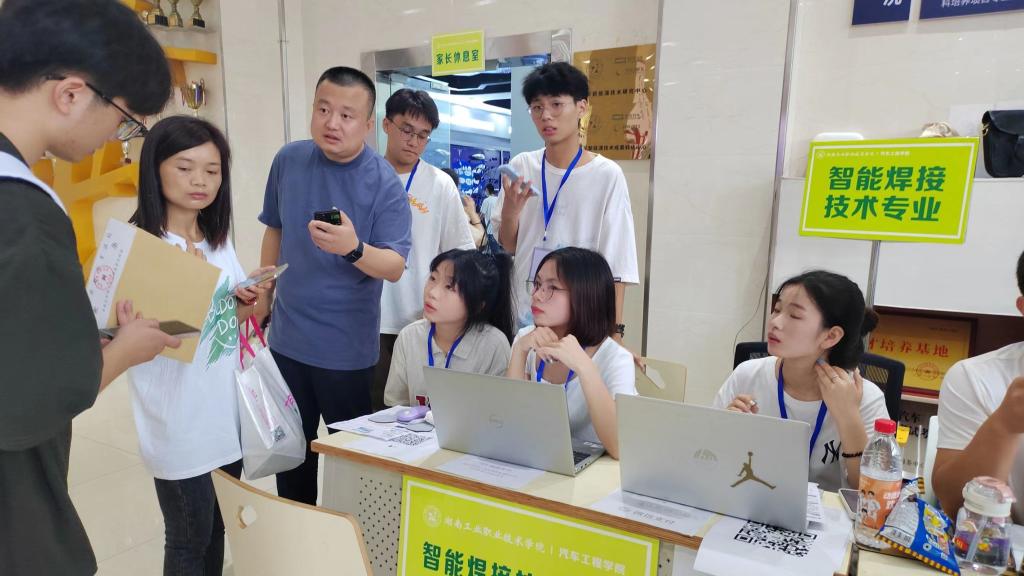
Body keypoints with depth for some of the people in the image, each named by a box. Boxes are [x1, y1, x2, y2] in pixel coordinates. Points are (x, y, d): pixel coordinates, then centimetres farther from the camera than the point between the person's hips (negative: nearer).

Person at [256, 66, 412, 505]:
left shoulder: (384, 184, -15)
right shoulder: (288, 160, -1)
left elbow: (395, 267, -19)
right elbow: (275, 229, 12)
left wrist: (353, 249, -38)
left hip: (348, 345, -4)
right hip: (287, 335, 5)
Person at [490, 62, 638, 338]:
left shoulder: (607, 175, -10)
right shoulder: (521, 167, 0)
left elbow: (615, 263, -8)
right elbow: (507, 247, 5)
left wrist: (615, 330, -9)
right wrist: (510, 212, -14)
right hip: (522, 315, 3)